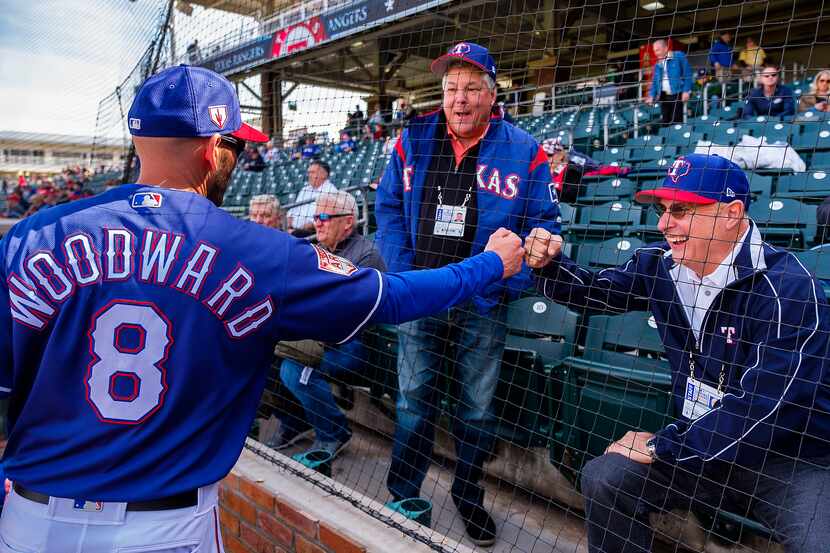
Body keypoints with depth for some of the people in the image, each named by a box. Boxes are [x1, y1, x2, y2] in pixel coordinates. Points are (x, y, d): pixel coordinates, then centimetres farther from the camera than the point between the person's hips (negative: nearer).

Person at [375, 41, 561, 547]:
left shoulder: (523, 150, -4)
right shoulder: (413, 141, 1)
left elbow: (544, 223, -1)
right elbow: (389, 208, 5)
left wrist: (506, 282, -12)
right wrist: (403, 275, -5)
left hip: (483, 306, -1)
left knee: (478, 409, 13)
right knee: (413, 400, 12)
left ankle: (469, 495, 36)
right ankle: (401, 495, 31)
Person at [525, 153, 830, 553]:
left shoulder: (785, 288, -23)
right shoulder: (661, 266, -4)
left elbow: (767, 404, -27)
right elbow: (595, 290, 10)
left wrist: (663, 447, -20)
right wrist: (549, 265, -13)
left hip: (794, 462, -5)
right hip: (704, 444, 5)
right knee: (603, 479, -6)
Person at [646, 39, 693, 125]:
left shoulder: (679, 56, 0)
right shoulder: (658, 65, 16)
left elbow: (687, 74, -3)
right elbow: (654, 82, 16)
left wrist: (686, 91, -12)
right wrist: (652, 95, 0)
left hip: (676, 95, -5)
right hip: (663, 96, 5)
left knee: (676, 121, -8)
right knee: (665, 121, 5)